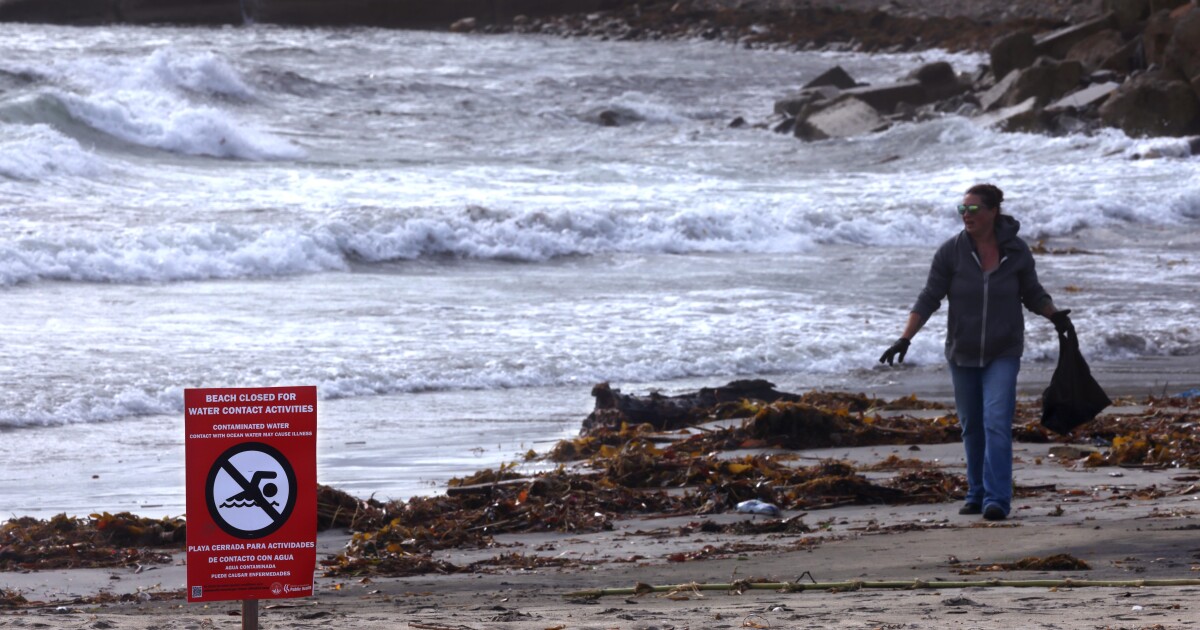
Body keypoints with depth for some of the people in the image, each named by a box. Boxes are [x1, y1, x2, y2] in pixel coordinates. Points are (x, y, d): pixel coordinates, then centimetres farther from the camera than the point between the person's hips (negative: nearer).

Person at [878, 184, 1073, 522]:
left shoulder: (1016, 251, -8)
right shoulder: (951, 251, -10)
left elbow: (1032, 294, 5)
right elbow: (929, 299, -8)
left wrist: (1055, 315, -14)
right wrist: (905, 339, -16)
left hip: (1003, 353, -2)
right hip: (963, 353, 2)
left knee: (996, 423, -14)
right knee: (972, 427, 11)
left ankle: (997, 499, -16)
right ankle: (977, 494, 26)